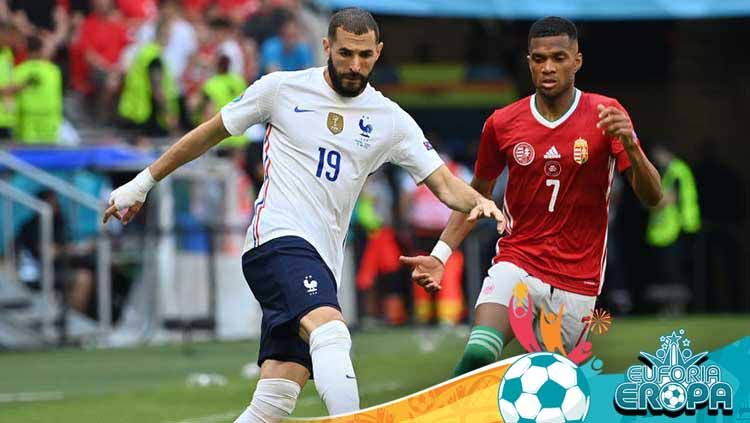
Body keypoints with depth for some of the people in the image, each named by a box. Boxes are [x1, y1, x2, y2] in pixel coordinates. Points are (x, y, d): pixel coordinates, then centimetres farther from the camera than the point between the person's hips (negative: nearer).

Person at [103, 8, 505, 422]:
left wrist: (479, 201, -15)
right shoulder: (282, 89, 4)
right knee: (331, 331, -32)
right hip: (279, 238, -5)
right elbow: (209, 133, 15)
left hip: (322, 263, 5)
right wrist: (143, 183, 19)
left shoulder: (391, 120, 11)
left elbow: (444, 184, 8)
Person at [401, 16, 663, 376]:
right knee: (479, 353, -26)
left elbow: (651, 197, -9)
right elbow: (477, 194, 15)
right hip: (517, 263, 0)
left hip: (577, 280, 0)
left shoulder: (606, 116, -5)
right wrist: (440, 254, 4)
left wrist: (630, 145, -27)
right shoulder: (502, 124, 0)